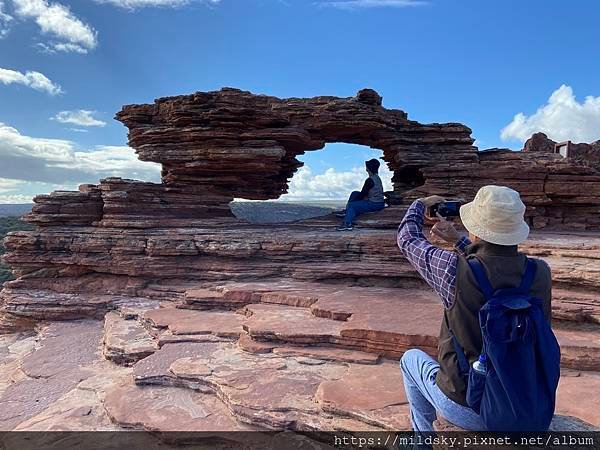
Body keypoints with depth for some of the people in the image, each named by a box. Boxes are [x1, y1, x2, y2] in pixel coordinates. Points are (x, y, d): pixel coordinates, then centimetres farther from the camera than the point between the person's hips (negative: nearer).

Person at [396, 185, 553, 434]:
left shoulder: (456, 270, -28)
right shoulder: (541, 272, -14)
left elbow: (408, 239, -8)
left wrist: (420, 204, 10)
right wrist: (457, 240, 15)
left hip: (469, 411, -4)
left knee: (411, 358, 23)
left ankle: (423, 436, 35)